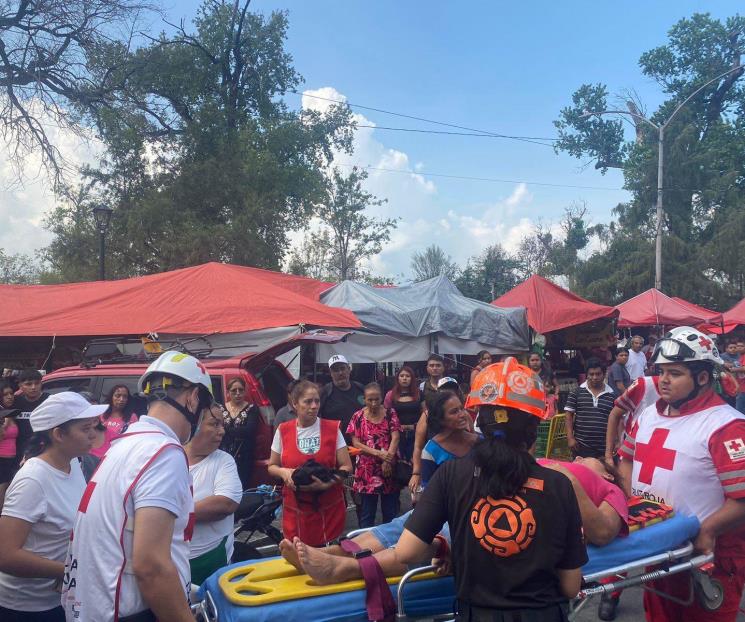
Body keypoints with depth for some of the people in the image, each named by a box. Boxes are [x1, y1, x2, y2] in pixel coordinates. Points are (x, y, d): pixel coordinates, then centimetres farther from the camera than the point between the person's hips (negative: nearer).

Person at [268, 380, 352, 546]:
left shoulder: (333, 428, -3)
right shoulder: (283, 431, 0)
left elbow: (346, 467, -1)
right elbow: (272, 466, 10)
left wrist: (327, 484, -17)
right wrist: (283, 472, -11)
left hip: (329, 508, -1)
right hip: (295, 509, 1)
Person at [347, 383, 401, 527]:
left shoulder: (390, 413, 2)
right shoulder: (358, 416, 0)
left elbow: (395, 437, -5)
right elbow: (355, 442, -4)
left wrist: (388, 459, -19)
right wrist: (379, 453, -15)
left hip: (389, 467, 1)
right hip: (367, 469, -1)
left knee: (390, 512, 9)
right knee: (367, 512, 6)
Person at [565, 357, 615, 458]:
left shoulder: (612, 395, 5)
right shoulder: (577, 392, 1)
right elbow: (569, 416, 2)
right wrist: (570, 438, -6)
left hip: (605, 447, 2)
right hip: (581, 445, -1)